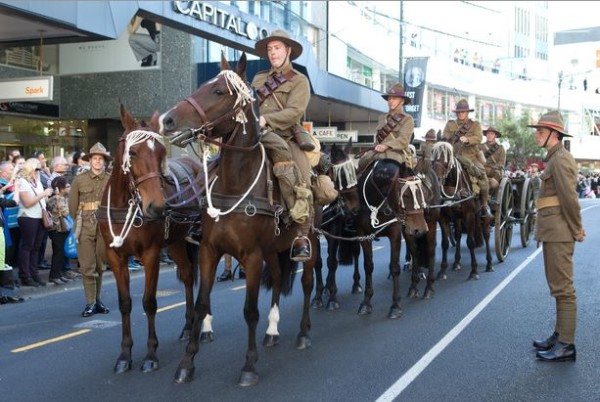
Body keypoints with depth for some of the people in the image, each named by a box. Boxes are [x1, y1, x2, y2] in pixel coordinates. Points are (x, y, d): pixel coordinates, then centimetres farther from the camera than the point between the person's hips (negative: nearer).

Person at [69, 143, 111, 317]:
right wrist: (78, 223, 5)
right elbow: (73, 205, 7)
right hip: (85, 227, -1)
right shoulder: (79, 179, 2)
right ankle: (90, 303, 4)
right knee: (87, 266, -2)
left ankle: (97, 300, 20)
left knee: (100, 265, 10)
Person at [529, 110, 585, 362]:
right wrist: (576, 227, 13)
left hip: (558, 232, -11)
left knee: (563, 288, -6)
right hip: (553, 231, 11)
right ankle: (560, 336, 27)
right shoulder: (555, 157, 17)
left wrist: (576, 229, -12)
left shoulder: (560, 159, -15)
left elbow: (569, 198, -18)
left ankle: (566, 346, -1)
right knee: (559, 287, 17)